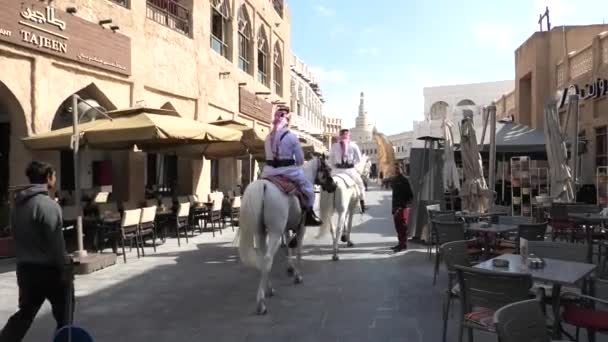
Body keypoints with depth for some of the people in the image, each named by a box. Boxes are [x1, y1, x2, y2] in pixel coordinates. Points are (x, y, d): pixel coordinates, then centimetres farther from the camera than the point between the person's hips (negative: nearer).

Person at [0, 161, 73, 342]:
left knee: (25, 312, 18)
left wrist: (24, 260, 20)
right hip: (48, 269, -7)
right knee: (63, 315, 9)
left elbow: (18, 237, 13)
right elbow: (56, 243, -19)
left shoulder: (19, 204, 8)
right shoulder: (48, 205, -18)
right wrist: (64, 270, -13)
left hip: (25, 268, 8)